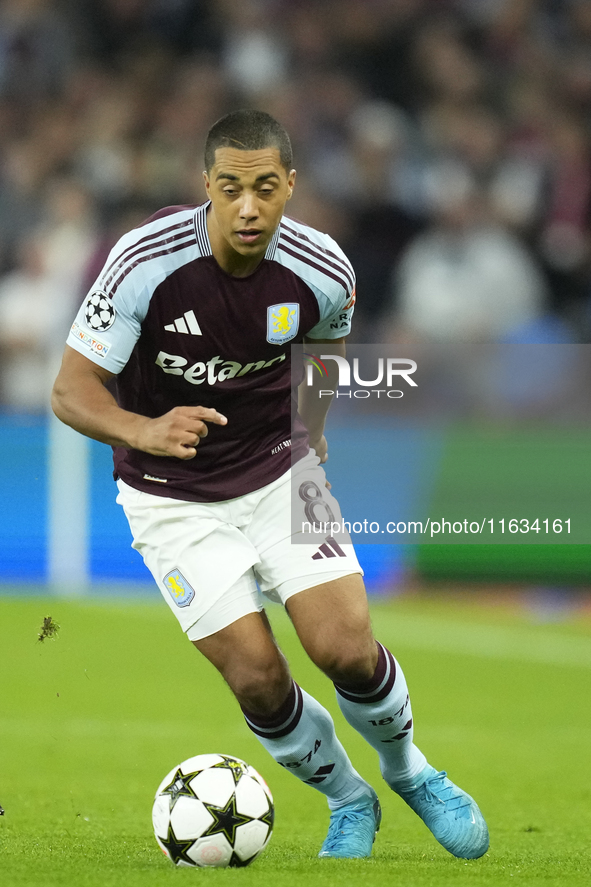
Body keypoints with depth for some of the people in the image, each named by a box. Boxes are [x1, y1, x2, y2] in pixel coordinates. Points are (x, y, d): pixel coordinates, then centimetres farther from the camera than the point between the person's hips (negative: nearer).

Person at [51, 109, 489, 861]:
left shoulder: (322, 271, -15)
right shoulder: (146, 261, -24)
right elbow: (71, 391, -22)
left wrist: (309, 435, 10)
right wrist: (146, 432, -39)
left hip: (279, 475, 2)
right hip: (173, 500, -2)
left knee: (347, 651, -11)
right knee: (257, 679, -10)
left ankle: (409, 771, 21)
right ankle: (348, 803, 18)